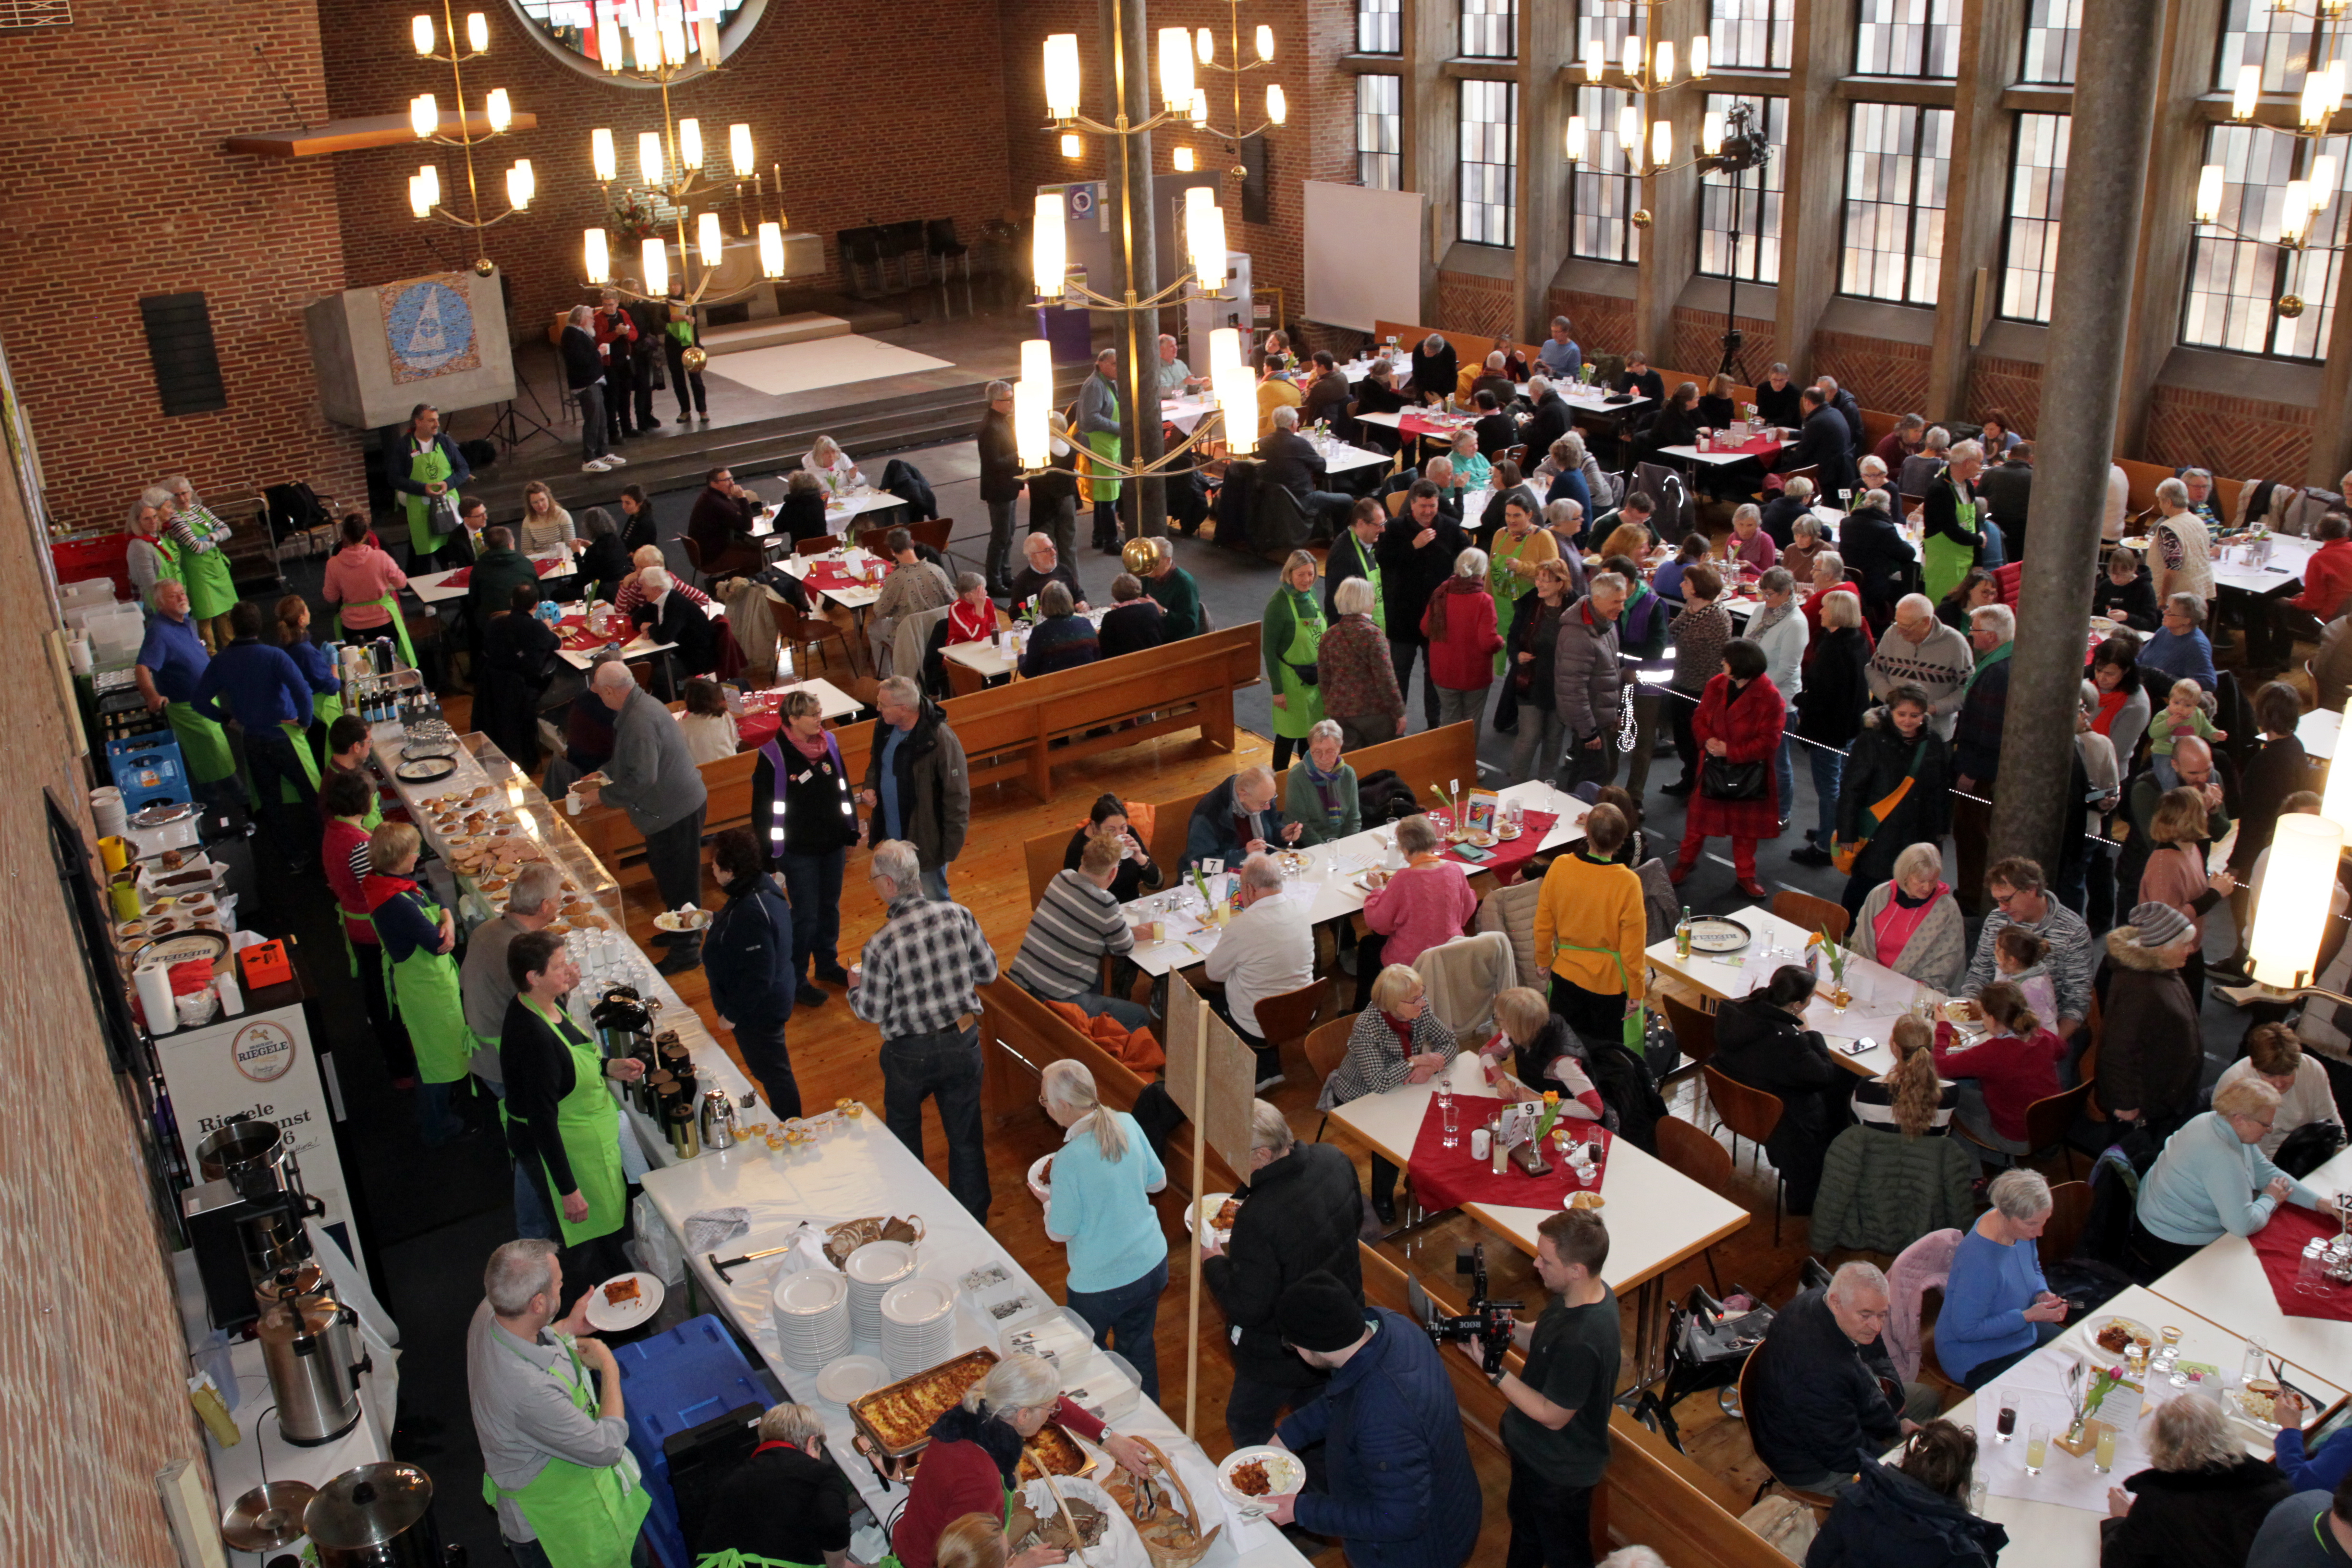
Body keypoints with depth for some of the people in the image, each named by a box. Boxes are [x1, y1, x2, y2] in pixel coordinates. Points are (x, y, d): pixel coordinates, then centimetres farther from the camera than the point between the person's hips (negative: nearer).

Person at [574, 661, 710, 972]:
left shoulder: (640, 722, -27)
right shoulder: (642, 704, 6)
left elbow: (641, 779, -28)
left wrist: (602, 795, -17)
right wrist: (603, 774, 16)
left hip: (675, 809, -11)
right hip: (678, 803, 11)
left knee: (677, 879, 2)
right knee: (664, 871, 25)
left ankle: (687, 949, 15)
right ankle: (684, 931, 42)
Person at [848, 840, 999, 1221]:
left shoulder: (881, 943, -23)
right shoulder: (958, 915, -14)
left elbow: (873, 1011, -13)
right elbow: (988, 971, -3)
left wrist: (855, 988, 8)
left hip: (911, 1054, -2)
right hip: (963, 1042, 2)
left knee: (903, 1128, 26)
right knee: (965, 1136, 17)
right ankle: (974, 1221, 29)